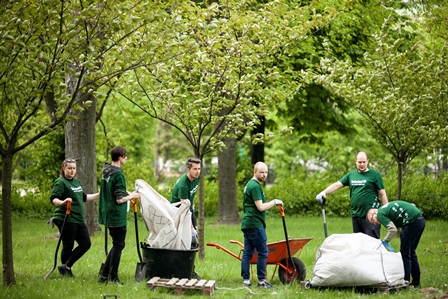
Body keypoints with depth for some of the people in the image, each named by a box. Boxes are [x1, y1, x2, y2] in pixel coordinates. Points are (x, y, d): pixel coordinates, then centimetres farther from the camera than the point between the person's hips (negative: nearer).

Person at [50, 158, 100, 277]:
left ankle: (66, 266, 8)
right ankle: (67, 272, 10)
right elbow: (53, 199, -22)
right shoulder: (60, 182, -9)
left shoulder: (76, 181, 17)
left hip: (79, 220, 9)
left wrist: (99, 195, 29)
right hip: (66, 220, -9)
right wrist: (62, 202, -42)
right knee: (68, 246, -2)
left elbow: (83, 197, 30)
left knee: (86, 244, 5)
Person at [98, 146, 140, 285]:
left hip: (107, 215, 9)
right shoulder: (118, 174, -19)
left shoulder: (105, 170, 7)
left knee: (117, 245, 19)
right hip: (117, 216, -9)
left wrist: (126, 193, 15)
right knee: (118, 246, 3)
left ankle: (104, 275, 19)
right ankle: (113, 278, 8)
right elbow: (120, 199, -20)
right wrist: (132, 196, -4)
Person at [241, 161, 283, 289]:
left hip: (247, 224, 10)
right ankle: (261, 281, -3)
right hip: (255, 224, -10)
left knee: (247, 253, 7)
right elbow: (260, 207, -18)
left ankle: (246, 280, 7)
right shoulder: (255, 186, -14)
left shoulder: (250, 185, 19)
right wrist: (274, 202, -6)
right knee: (263, 252, -5)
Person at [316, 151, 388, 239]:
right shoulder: (351, 175, 13)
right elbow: (337, 185, 6)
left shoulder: (375, 175, 0)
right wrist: (323, 193, -10)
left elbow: (382, 194, 0)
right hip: (356, 215, 5)